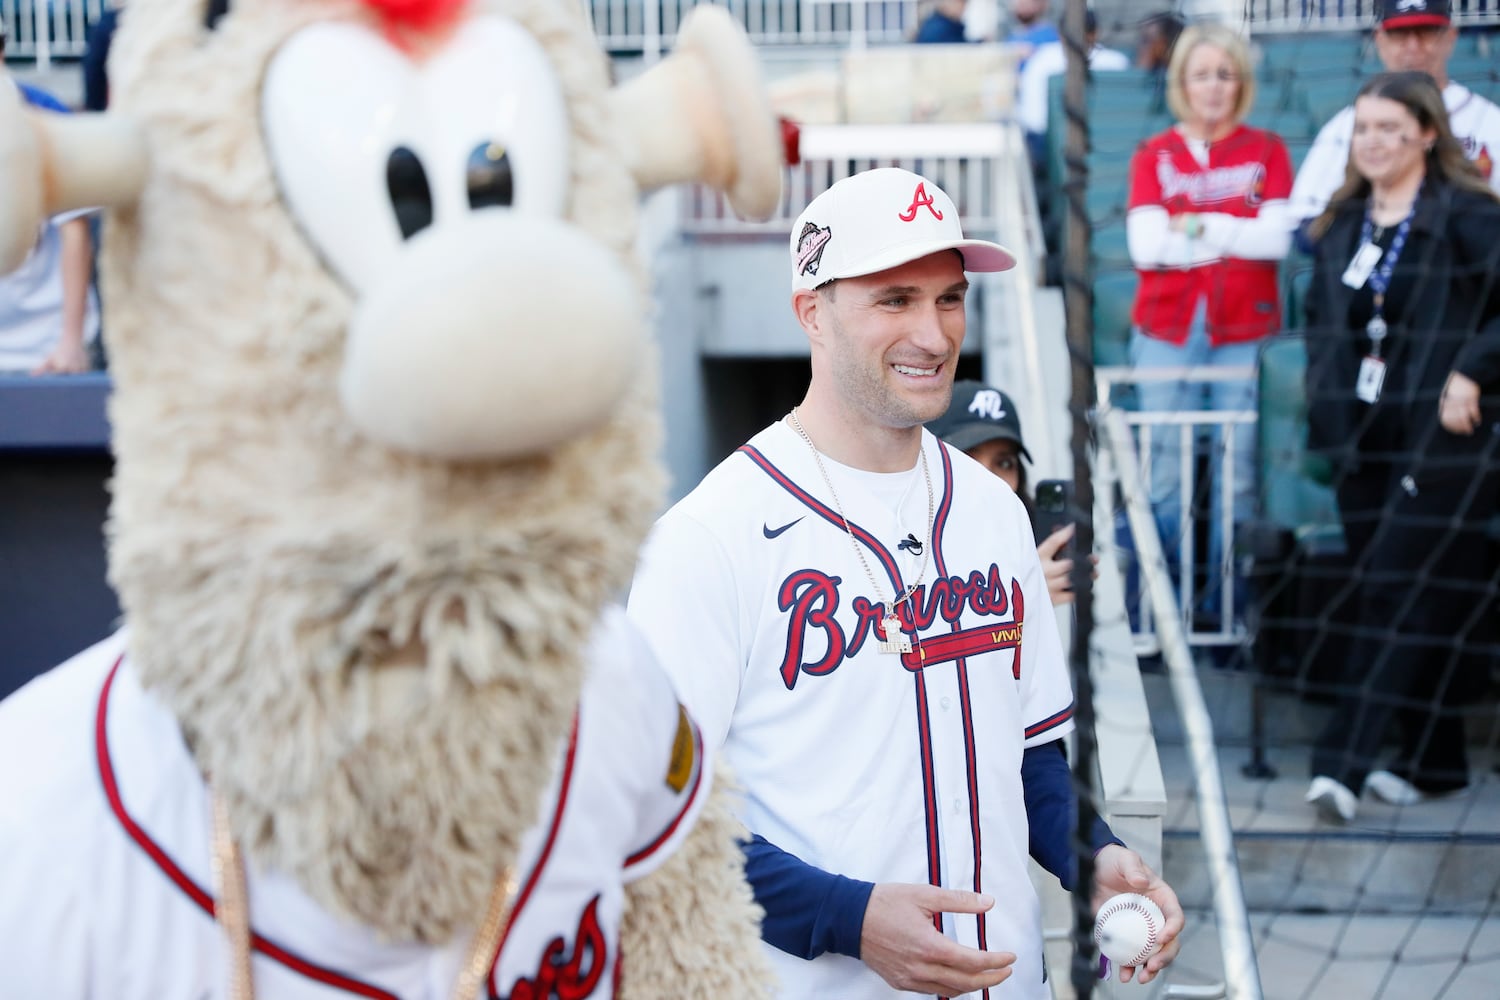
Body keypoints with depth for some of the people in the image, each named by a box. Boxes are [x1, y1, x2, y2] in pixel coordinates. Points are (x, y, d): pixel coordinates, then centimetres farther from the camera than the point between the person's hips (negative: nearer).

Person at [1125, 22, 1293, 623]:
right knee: (1163, 470, -3)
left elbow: (1279, 238, -4)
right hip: (1167, 332, 0)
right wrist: (1239, 237, -4)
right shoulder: (1153, 156, 9)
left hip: (1245, 334, 0)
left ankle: (1228, 606, 6)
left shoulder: (1266, 151, 9)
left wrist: (1198, 226, -7)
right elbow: (1147, 245, -5)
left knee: (1239, 471, -3)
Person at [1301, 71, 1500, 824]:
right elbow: (1319, 316, 23)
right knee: (1406, 601, 10)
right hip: (1364, 442, 7)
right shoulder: (1342, 224, 13)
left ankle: (1343, 760, -10)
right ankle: (1435, 761, 20)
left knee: (1403, 598, -8)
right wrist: (1322, 386, 9)